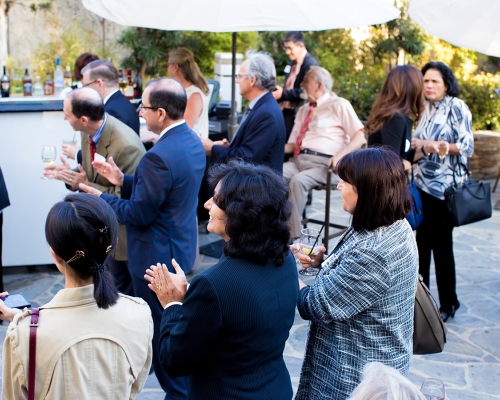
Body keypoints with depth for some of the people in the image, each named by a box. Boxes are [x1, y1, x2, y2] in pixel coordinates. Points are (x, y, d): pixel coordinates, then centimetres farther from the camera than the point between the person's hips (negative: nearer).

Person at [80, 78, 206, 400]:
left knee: (161, 329, 7)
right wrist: (123, 180, 4)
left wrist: (102, 198, -6)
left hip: (157, 257, -10)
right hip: (182, 249, 10)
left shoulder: (159, 157, -29)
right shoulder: (192, 140, 1)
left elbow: (138, 213, -21)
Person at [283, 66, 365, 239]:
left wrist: (340, 155, -19)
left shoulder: (339, 105, 3)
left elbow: (360, 137, -4)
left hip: (323, 163, -6)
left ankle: (293, 236, -26)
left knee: (298, 181, -33)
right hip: (299, 159, 6)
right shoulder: (303, 110, 23)